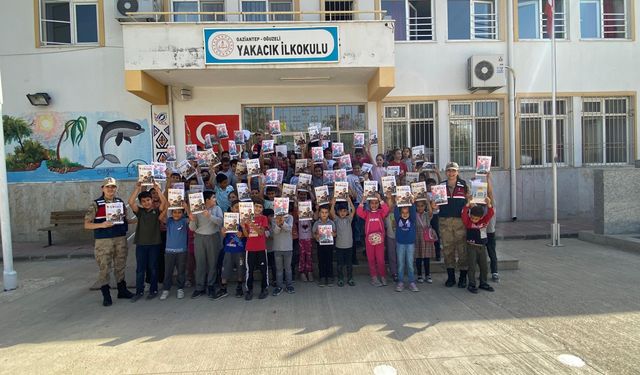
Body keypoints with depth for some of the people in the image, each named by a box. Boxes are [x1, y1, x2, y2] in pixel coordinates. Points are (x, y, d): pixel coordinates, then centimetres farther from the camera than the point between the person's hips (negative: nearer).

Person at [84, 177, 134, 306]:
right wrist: (102, 225, -20)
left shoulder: (121, 202, 9)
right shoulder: (96, 204, -3)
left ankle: (122, 290, 28)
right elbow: (87, 224, -5)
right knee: (104, 268, 1)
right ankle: (106, 296, 14)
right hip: (103, 241, -4)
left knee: (120, 266, 14)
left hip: (120, 239, 4)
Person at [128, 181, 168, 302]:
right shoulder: (139, 211, 5)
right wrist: (137, 189, -14)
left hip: (154, 243, -1)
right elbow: (131, 202, -10)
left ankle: (153, 290, 19)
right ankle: (139, 291, 17)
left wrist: (158, 189, -20)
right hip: (141, 244, 1)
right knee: (140, 268, 7)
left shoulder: (157, 211, 2)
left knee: (153, 268, 8)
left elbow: (164, 203, -15)